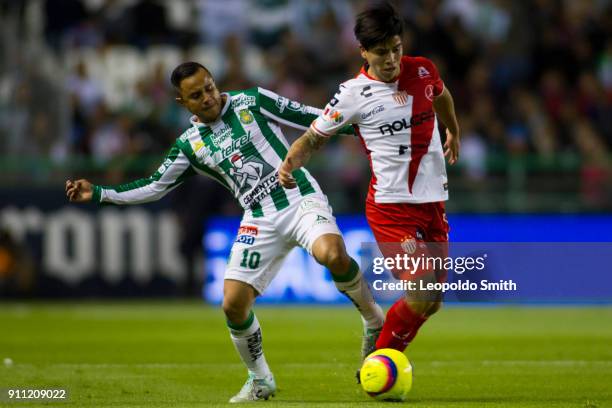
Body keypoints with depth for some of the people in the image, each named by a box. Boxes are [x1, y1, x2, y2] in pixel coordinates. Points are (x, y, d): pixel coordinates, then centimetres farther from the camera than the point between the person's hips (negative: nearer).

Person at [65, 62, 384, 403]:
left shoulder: (253, 102, 1)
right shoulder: (190, 144, 9)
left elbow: (315, 118, 3)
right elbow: (154, 187, 14)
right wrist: (98, 193, 6)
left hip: (301, 198, -4)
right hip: (261, 221, 4)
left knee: (332, 253, -36)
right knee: (234, 304, -7)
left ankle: (376, 324, -11)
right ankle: (261, 380, 18)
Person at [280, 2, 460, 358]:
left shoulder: (423, 71, 2)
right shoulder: (353, 94, -10)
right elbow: (313, 139, -1)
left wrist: (454, 133, 43)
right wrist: (289, 164, -21)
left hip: (434, 202, 6)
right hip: (391, 207, -6)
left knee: (432, 303, 5)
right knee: (421, 298, -17)